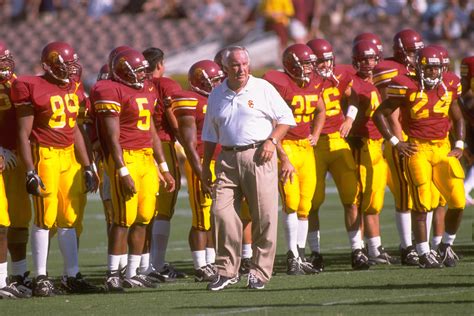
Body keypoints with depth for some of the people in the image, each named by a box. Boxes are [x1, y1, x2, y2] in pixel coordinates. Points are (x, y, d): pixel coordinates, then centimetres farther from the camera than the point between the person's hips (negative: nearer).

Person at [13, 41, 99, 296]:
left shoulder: (73, 89, 10)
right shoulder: (33, 89, -11)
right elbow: (24, 134, -10)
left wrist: (87, 167, 17)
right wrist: (30, 172, -15)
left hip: (70, 155, 7)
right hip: (44, 155, -7)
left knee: (70, 219, 9)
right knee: (45, 218, -5)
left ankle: (73, 276, 15)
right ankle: (41, 279, 1)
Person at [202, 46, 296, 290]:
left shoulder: (262, 89, 1)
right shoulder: (216, 96, 12)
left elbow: (286, 118, 4)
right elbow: (210, 135, 20)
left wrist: (272, 140, -10)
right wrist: (205, 168, 17)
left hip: (258, 156, -3)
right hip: (228, 158, 3)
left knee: (264, 217, -3)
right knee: (221, 212, -6)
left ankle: (260, 272, 6)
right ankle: (226, 270, 3)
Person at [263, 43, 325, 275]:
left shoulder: (312, 84, 7)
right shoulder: (280, 85, -15)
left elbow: (321, 111, 29)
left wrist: (315, 136, 14)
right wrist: (284, 159, -19)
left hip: (306, 148, 7)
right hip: (285, 146, -7)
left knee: (305, 205, 8)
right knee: (291, 201, -14)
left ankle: (301, 256, 17)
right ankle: (292, 257, -10)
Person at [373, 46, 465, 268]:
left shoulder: (447, 90, 7)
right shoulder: (407, 88, -8)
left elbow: (458, 118, 23)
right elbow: (379, 114, -3)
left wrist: (459, 145, 10)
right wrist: (395, 142, -7)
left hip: (443, 148, 5)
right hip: (417, 149, -5)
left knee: (458, 201, -3)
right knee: (422, 204, -8)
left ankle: (446, 245, 17)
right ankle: (424, 254, 0)